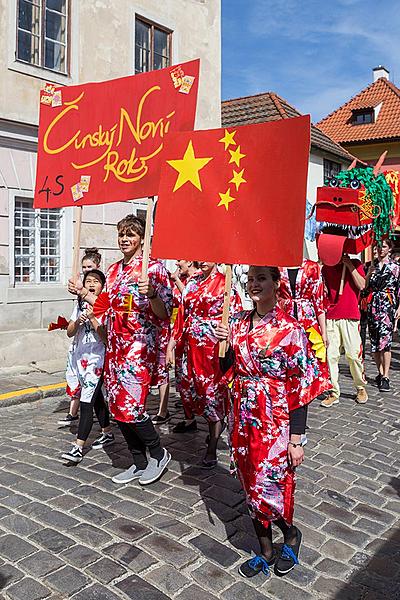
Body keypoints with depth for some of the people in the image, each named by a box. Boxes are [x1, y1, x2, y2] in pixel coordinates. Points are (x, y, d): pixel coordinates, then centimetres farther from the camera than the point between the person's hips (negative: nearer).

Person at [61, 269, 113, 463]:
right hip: (79, 356, 6)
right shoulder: (80, 305, 9)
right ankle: (107, 434, 33)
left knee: (86, 402, -9)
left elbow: (106, 337, -14)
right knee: (97, 397, 18)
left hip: (96, 358, -6)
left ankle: (79, 447, -5)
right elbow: (70, 332, 6)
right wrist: (78, 322, -13)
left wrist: (92, 318, -23)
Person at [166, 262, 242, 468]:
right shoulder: (192, 282, 9)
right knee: (190, 389, 12)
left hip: (213, 348, -6)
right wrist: (171, 345, 10)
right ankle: (215, 427, 38)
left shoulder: (225, 283, -7)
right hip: (191, 347, 6)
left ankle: (212, 449, 13)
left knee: (213, 391, 0)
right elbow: (182, 314, 12)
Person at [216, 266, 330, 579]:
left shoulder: (290, 329, -13)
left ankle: (291, 533, 35)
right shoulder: (238, 322, 3)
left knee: (271, 489, 2)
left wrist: (296, 440, -14)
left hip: (275, 424, -5)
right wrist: (225, 342, -9)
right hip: (244, 420, 5)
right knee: (252, 487, 15)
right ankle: (266, 551, 36)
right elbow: (226, 368, 11)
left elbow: (302, 389, -12)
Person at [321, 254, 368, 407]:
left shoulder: (355, 264, 7)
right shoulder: (326, 268, 13)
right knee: (331, 355, -2)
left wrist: (349, 265, -7)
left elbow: (361, 285, -6)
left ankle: (361, 388, 18)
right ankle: (334, 393, 5)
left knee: (353, 354, -2)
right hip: (330, 317, 2)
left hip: (350, 316, -2)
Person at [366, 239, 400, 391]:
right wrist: (370, 271, -3)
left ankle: (385, 377, -10)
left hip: (387, 306, -4)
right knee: (374, 341, 6)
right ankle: (380, 372, 20)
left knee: (385, 340, -13)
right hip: (372, 305, 4)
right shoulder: (371, 265, 12)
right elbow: (364, 285, 11)